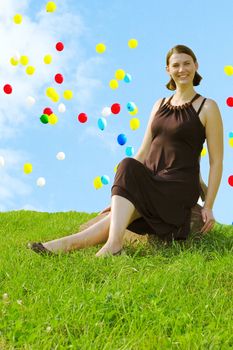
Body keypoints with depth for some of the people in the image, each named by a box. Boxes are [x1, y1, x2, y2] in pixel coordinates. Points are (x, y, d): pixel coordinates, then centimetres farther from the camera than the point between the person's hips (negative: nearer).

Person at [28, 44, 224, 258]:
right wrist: (120, 194, 7)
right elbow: (143, 151, 14)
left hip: (179, 186, -5)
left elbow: (216, 162, -2)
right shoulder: (160, 105, 16)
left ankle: (72, 242, -35)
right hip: (150, 180, 5)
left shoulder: (207, 108, 1)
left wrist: (208, 206, -10)